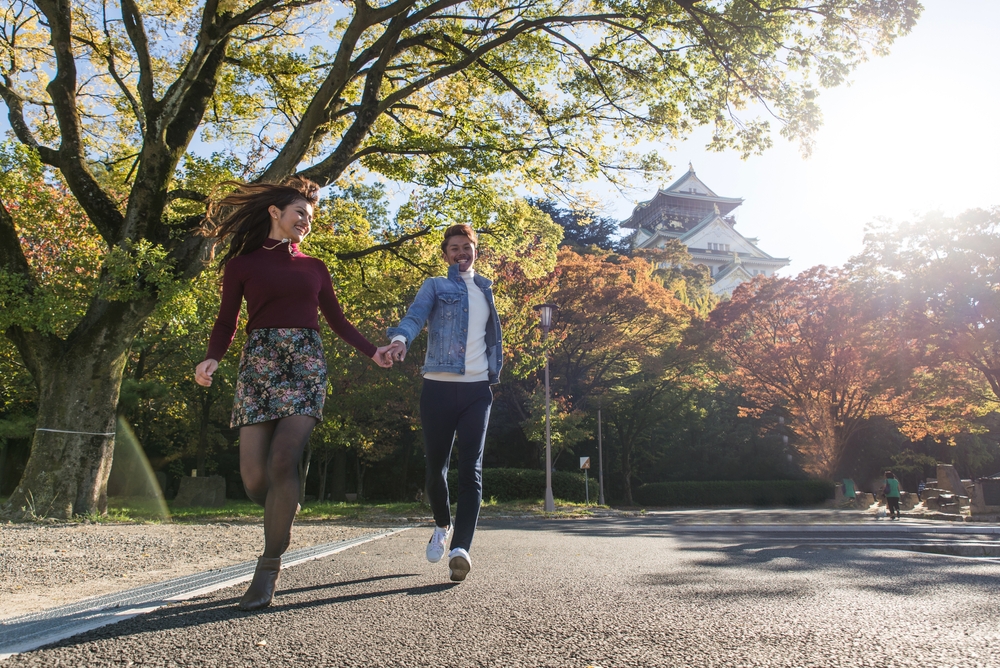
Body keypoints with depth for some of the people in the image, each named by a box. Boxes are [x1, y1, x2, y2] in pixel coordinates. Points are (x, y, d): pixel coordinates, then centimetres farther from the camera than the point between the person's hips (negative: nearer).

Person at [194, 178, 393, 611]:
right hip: (258, 363, 0)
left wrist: (372, 351, 7)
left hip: (306, 364, 1)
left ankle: (269, 568, -7)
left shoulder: (314, 268, 19)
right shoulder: (243, 264, 13)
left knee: (282, 461, -18)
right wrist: (212, 358, -11)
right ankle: (283, 514, 26)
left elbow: (337, 320, 20)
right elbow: (226, 322, 8)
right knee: (253, 476, -8)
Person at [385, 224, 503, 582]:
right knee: (436, 466, 7)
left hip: (477, 389, 2)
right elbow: (415, 316, -13)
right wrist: (400, 338, -34)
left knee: (470, 469, -10)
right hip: (439, 386, -2)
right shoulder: (435, 286, 5)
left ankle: (460, 548, -14)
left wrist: (495, 370, 15)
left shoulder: (486, 289, 19)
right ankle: (443, 525, 33)